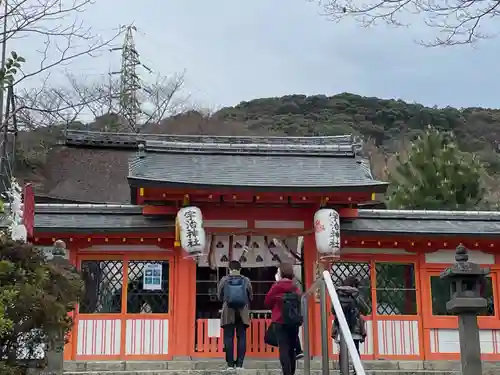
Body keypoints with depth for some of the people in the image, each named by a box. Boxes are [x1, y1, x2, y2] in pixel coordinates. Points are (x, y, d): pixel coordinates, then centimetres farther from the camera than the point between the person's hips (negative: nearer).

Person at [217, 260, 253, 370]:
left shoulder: (224, 280, -1)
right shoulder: (246, 280, 1)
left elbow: (220, 296, 8)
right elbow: (250, 297, 9)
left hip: (228, 312, 0)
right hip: (243, 312, 1)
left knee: (228, 337, 2)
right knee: (241, 337, 4)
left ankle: (230, 363, -1)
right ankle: (239, 363, 0)